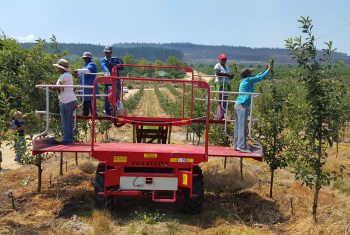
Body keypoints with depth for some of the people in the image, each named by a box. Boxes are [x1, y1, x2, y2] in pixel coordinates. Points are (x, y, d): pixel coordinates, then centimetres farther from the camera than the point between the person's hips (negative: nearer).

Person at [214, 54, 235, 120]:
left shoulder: (226, 67, 21)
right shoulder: (218, 65, -1)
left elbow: (229, 77, 20)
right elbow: (217, 73, -20)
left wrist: (231, 76, -3)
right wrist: (226, 75, -22)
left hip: (226, 85, 8)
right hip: (220, 84, -7)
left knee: (224, 100, 6)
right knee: (222, 100, -12)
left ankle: (218, 117, 12)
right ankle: (221, 116, -11)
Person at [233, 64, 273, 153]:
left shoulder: (243, 81, 19)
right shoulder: (248, 80, -6)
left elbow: (257, 77, 33)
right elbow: (261, 77, 1)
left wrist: (264, 70, 36)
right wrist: (269, 69, 15)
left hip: (238, 104, 9)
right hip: (242, 105, -9)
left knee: (238, 126, 8)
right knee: (242, 126, -11)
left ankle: (236, 145, 11)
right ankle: (241, 146, -12)